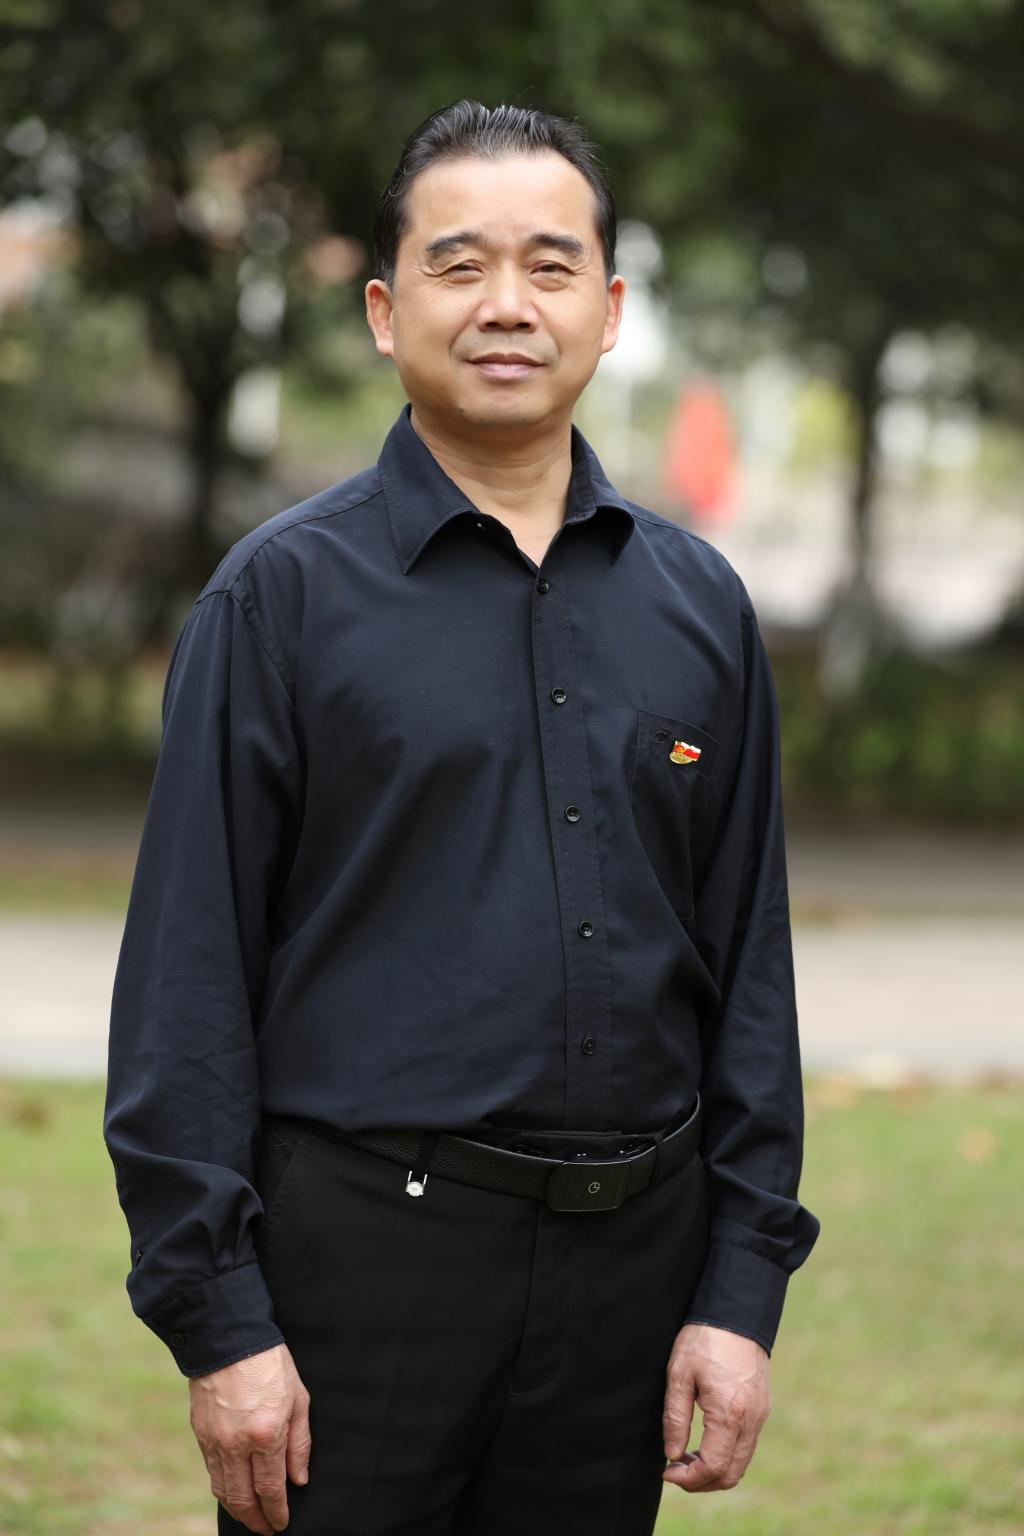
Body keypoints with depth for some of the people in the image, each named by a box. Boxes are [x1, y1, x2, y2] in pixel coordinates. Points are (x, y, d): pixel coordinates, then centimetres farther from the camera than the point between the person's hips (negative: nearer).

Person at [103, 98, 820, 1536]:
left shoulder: (699, 603, 9)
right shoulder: (283, 593, -2)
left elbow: (749, 966, 10)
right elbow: (188, 976, -5)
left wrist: (744, 1292, 3)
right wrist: (218, 1321, -11)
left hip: (630, 1257, 4)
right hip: (366, 1248, -3)